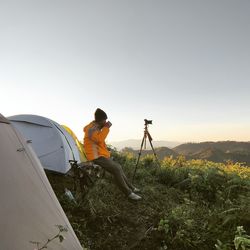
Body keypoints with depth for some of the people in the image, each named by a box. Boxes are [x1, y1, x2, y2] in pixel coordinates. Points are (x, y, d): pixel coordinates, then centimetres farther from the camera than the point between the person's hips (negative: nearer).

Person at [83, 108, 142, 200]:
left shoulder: (96, 127, 15)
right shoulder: (91, 128, -16)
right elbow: (99, 139, -34)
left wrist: (106, 152, 22)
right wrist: (106, 127, -27)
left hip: (101, 155, 11)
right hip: (96, 157, -10)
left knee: (118, 166, 11)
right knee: (116, 169, -21)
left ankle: (130, 187, 21)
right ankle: (128, 193, -11)